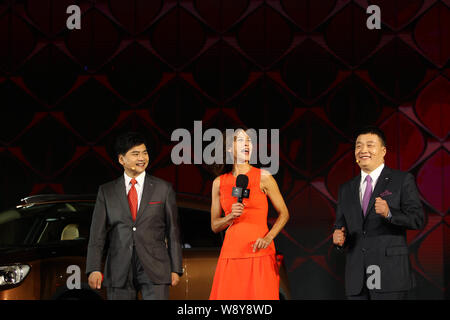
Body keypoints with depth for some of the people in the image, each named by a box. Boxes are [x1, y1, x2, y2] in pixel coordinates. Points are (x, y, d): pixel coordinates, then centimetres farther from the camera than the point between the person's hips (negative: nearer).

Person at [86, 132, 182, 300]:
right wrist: (94, 269, -5)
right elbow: (97, 234, 5)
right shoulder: (106, 191, 9)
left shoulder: (163, 188, 8)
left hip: (155, 271, -1)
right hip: (119, 271, 1)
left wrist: (175, 269, 3)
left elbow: (173, 232, 7)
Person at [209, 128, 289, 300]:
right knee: (227, 296, -4)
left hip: (260, 253, -2)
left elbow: (284, 213, 7)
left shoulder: (263, 177, 3)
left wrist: (268, 237, -9)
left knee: (260, 296, -9)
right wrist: (230, 217, -7)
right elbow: (214, 226, 14)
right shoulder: (219, 183, 10)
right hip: (231, 253, 2)